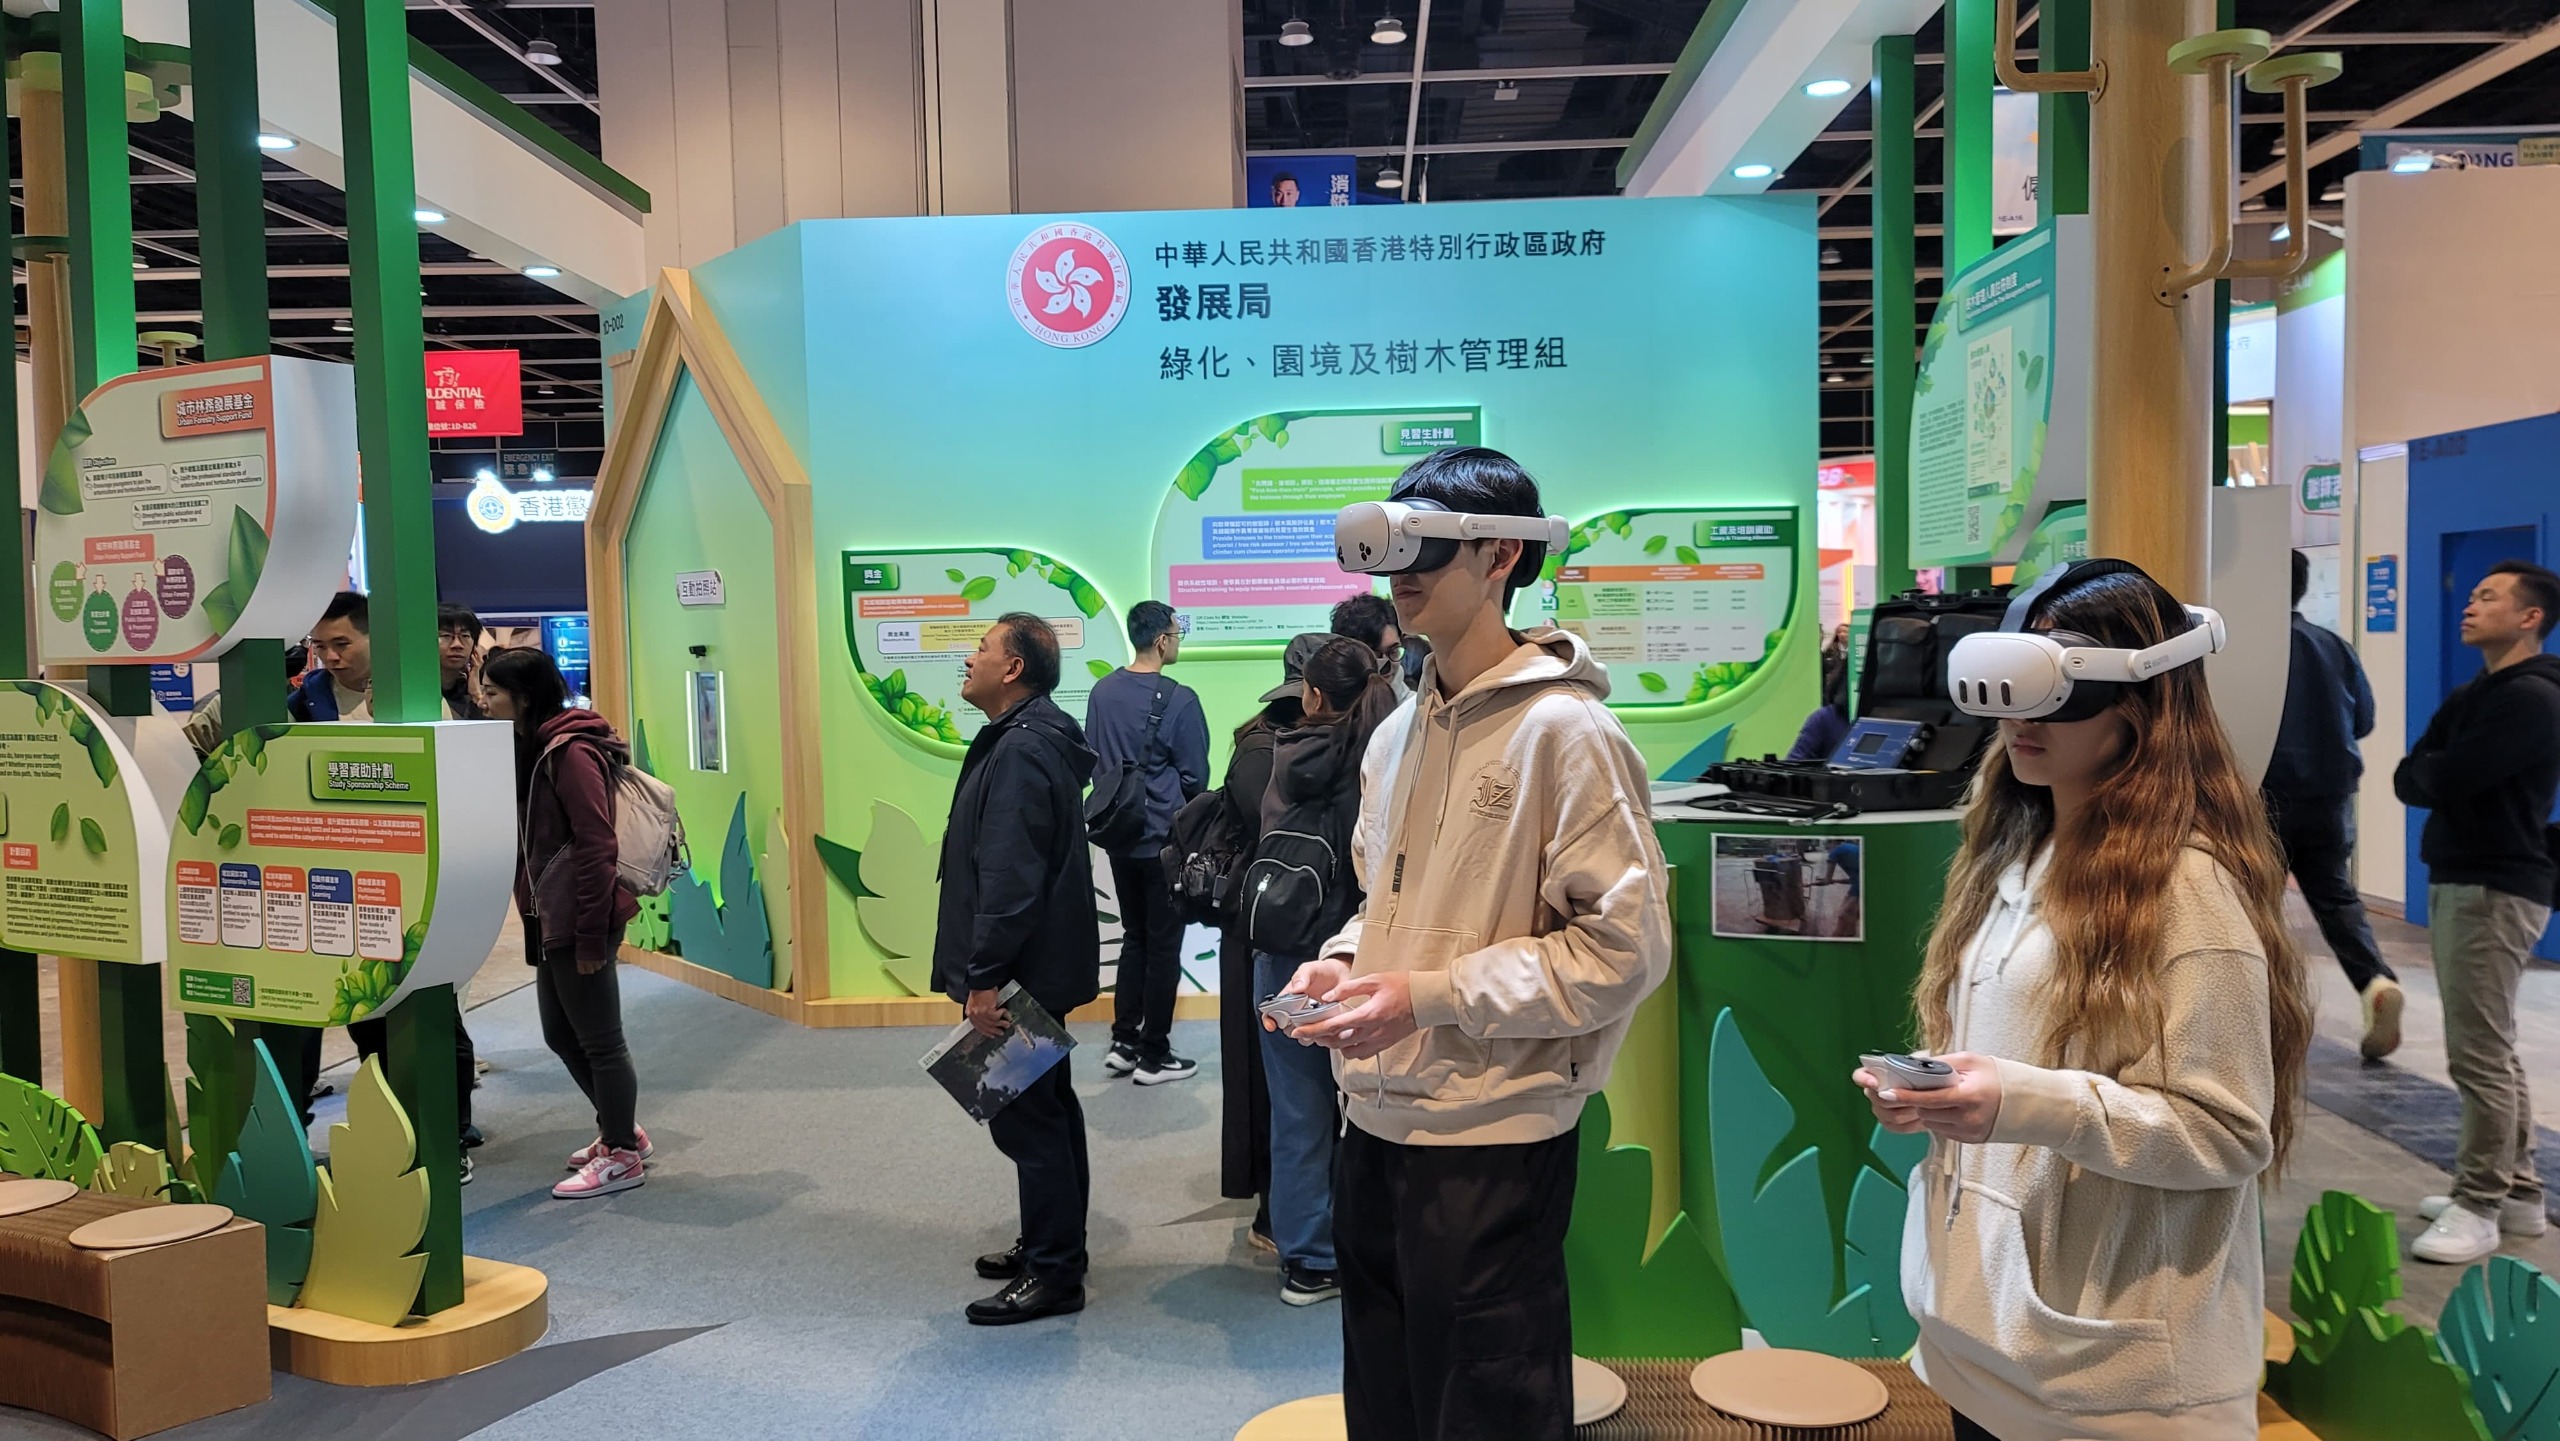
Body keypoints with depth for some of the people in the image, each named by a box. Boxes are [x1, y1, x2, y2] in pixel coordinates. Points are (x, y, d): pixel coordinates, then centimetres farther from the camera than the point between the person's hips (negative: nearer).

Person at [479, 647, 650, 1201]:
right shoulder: (531, 749, 14)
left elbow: (595, 847, -20)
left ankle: (622, 1155, 15)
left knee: (598, 1039, 2)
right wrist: (535, 915, 13)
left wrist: (591, 937, -20)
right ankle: (620, 1130, 33)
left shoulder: (570, 752, -16)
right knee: (561, 1035, 18)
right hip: (550, 919, 10)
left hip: (580, 920, -10)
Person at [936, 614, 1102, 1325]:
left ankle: (1053, 1273, 5)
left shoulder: (1022, 752, -21)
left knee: (1027, 1116, -4)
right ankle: (1051, 1245, 32)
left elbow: (1009, 879, -27)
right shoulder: (1026, 740, 14)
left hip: (1023, 971, -11)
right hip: (1039, 966, 11)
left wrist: (984, 977, -25)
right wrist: (984, 969, 21)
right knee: (1047, 1106, 19)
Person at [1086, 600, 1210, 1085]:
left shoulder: (1102, 691, 1)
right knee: (1164, 945, 4)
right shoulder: (1178, 700, -16)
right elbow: (1196, 777, -9)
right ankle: (1154, 1056, 10)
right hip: (1165, 841, -6)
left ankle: (1123, 1043, 21)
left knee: (1134, 937, 18)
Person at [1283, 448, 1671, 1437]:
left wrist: (1429, 994, -20)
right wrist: (1343, 962, 1)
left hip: (1493, 1139, -7)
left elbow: (1625, 945, -18)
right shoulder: (1396, 735, 10)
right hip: (1379, 1122, 8)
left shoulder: (1561, 729, -14)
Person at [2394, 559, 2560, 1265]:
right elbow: (2408, 780, 8)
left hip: (2496, 892, -10)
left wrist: (2431, 772, -2)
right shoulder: (2470, 696, 17)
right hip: (2456, 883, 10)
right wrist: (2443, 777, -11)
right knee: (2491, 1050, 15)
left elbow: (2441, 780, -22)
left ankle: (2479, 1207, -3)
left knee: (2480, 1055, -8)